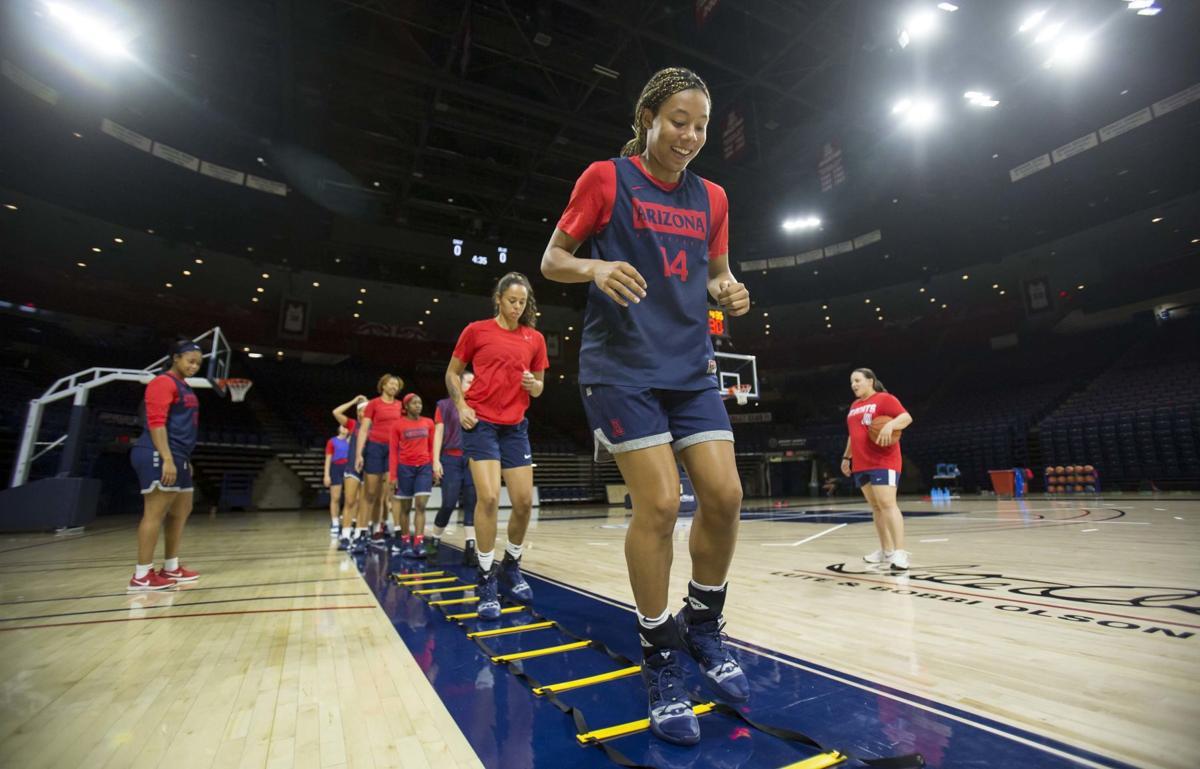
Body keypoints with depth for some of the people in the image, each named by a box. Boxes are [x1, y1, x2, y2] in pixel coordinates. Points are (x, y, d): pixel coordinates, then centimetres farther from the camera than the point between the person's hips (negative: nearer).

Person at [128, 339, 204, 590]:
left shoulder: (184, 387, 20)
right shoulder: (163, 382, -9)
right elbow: (156, 422, -18)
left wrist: (184, 460, 23)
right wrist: (167, 459, -24)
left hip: (177, 459, 10)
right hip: (159, 458, -10)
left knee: (181, 511, 12)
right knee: (155, 513, -7)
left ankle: (171, 568, 20)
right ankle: (141, 576, -1)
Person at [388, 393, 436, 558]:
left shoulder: (428, 423, 6)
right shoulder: (398, 424, -1)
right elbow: (393, 451, -1)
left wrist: (435, 469, 5)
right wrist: (392, 475, -7)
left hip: (424, 467, 1)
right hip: (405, 468, -1)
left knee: (420, 505, -7)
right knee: (405, 507, 8)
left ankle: (418, 544, -8)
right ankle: (405, 542, 19)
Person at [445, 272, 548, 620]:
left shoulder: (535, 338, 8)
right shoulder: (476, 330, 2)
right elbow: (452, 373, 8)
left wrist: (533, 384, -8)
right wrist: (461, 405, -7)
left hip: (515, 426, 4)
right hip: (481, 423, -3)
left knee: (524, 502, 2)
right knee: (488, 497, -15)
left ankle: (511, 567, 27)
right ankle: (486, 581, 1)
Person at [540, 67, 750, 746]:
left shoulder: (711, 198, 16)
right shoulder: (605, 178, 3)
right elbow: (551, 260, 2)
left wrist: (729, 290, -1)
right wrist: (595, 267, -19)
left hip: (692, 365, 5)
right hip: (622, 365, -5)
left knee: (725, 494, -4)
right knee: (659, 502, -11)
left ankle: (704, 627, 23)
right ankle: (661, 660, 11)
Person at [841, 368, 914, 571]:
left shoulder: (884, 399, -4)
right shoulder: (854, 406, 19)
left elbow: (907, 417, -15)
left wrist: (890, 425, -34)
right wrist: (846, 457, 28)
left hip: (883, 463, -8)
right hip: (862, 464, 8)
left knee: (887, 503, -15)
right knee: (875, 507, 10)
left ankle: (900, 552, -14)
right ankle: (886, 550, 18)